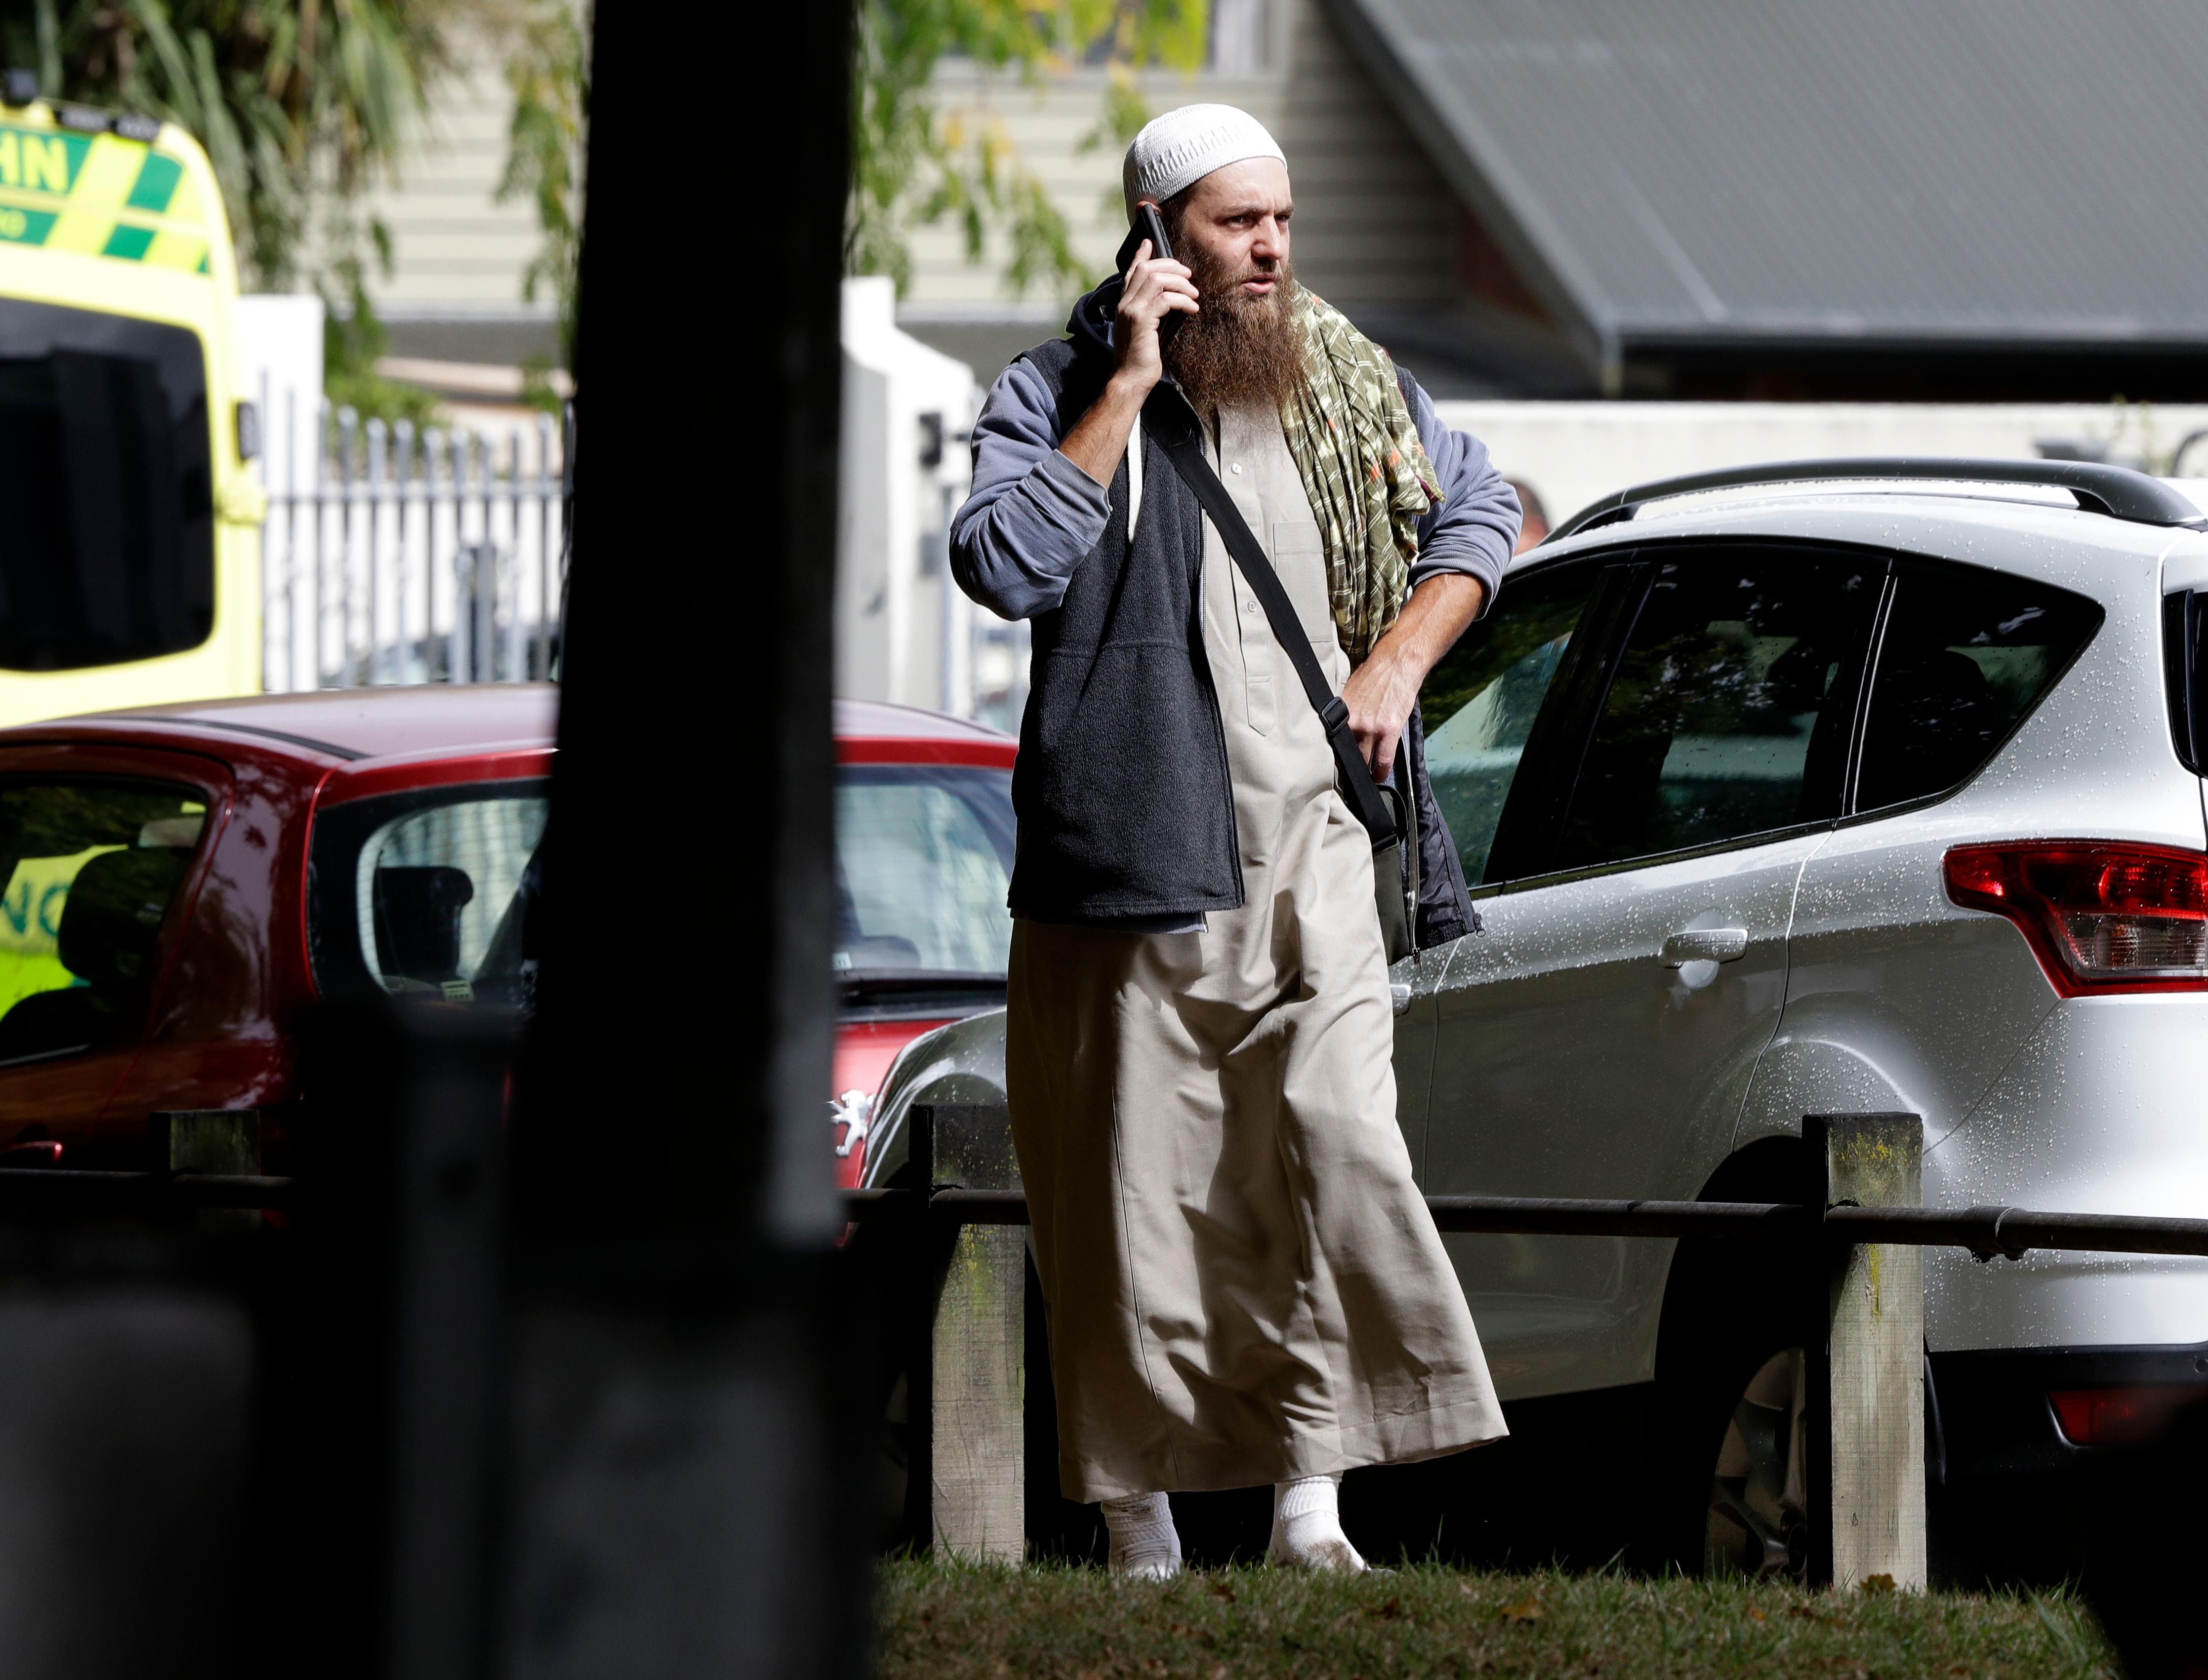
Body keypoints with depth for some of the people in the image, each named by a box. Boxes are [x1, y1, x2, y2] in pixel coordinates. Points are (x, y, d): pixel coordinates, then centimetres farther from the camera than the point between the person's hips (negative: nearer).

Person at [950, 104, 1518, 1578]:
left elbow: (1479, 512, 26)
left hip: (1308, 856, 3)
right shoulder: (1057, 394, -1)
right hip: (1129, 856, -3)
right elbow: (1006, 563, -18)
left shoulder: (1346, 388, 12)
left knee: (1337, 1151, -13)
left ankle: (1310, 1505, -11)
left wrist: (1398, 663, 11)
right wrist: (1129, 388, -17)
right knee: (1139, 1185, 0)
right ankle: (1143, 1536, 8)